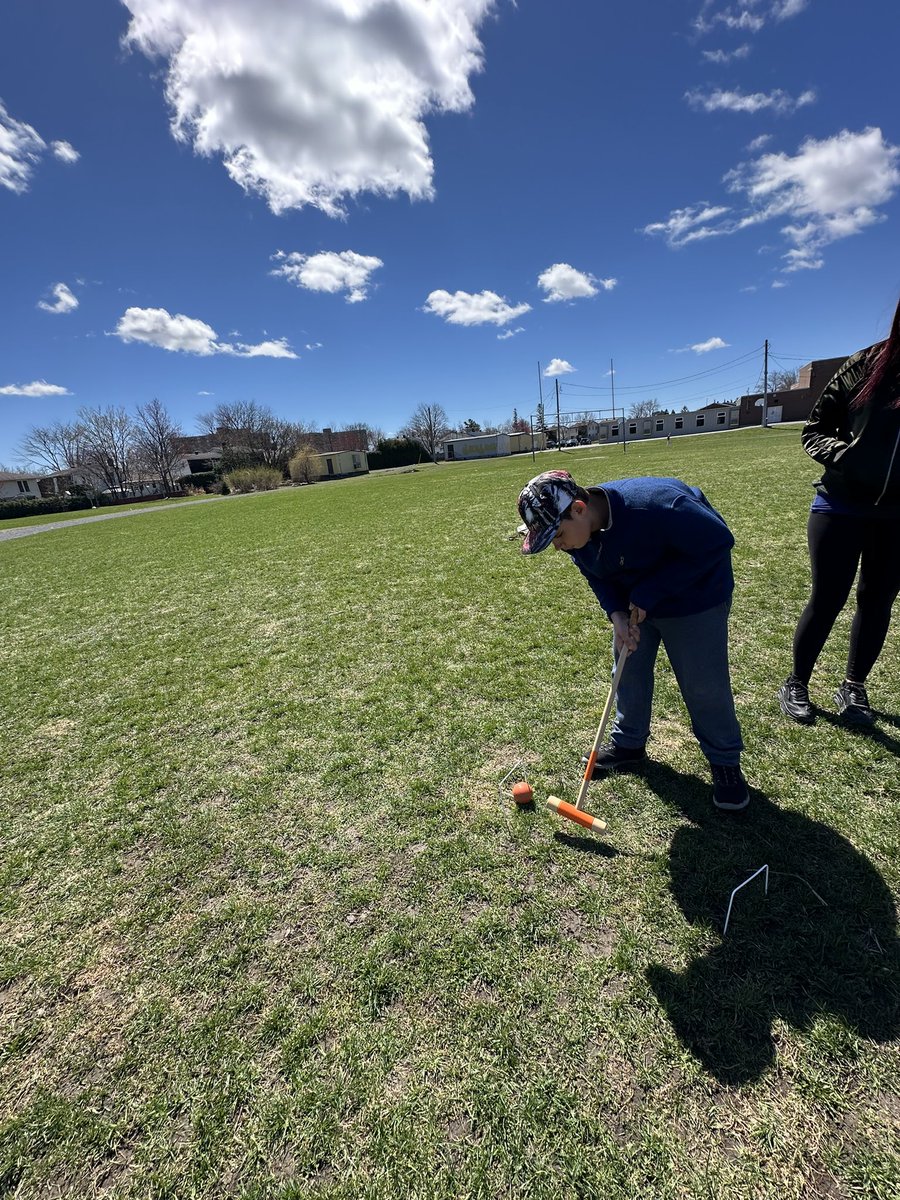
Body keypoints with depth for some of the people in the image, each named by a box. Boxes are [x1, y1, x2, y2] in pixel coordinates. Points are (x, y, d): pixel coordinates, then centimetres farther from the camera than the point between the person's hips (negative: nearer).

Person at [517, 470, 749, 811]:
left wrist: (649, 593, -30)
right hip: (632, 601, 6)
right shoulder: (575, 530, -17)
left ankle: (725, 761, 23)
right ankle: (629, 743, 33)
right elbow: (597, 575, -1)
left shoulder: (652, 506, -40)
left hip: (694, 596, -6)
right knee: (628, 668, 12)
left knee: (703, 684, 0)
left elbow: (718, 541, -30)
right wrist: (616, 613, -20)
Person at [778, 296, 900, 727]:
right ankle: (795, 684, 19)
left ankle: (853, 687, 27)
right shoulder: (865, 366, -6)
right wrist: (844, 454, -21)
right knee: (826, 599, 1)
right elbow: (813, 432, -3)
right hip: (841, 507, -3)